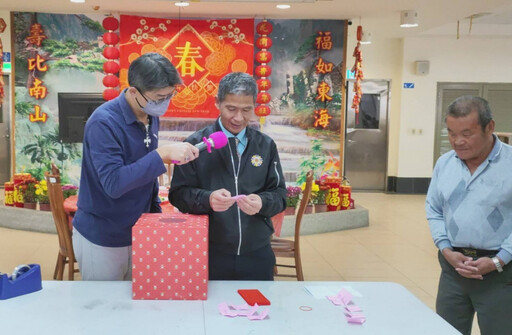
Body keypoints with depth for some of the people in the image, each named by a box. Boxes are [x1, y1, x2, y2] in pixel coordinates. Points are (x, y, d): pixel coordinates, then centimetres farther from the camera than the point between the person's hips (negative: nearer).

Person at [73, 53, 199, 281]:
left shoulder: (151, 116, 0)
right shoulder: (104, 123, -23)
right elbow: (113, 183, -32)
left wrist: (155, 209, 11)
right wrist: (162, 155, -37)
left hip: (137, 233, 6)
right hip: (101, 240, -6)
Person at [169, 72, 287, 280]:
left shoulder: (266, 146, 6)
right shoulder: (196, 144, -2)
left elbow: (280, 195, 4)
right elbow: (178, 193, -4)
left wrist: (262, 202, -18)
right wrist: (207, 199, -24)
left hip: (257, 255, 3)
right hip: (210, 255, -2)